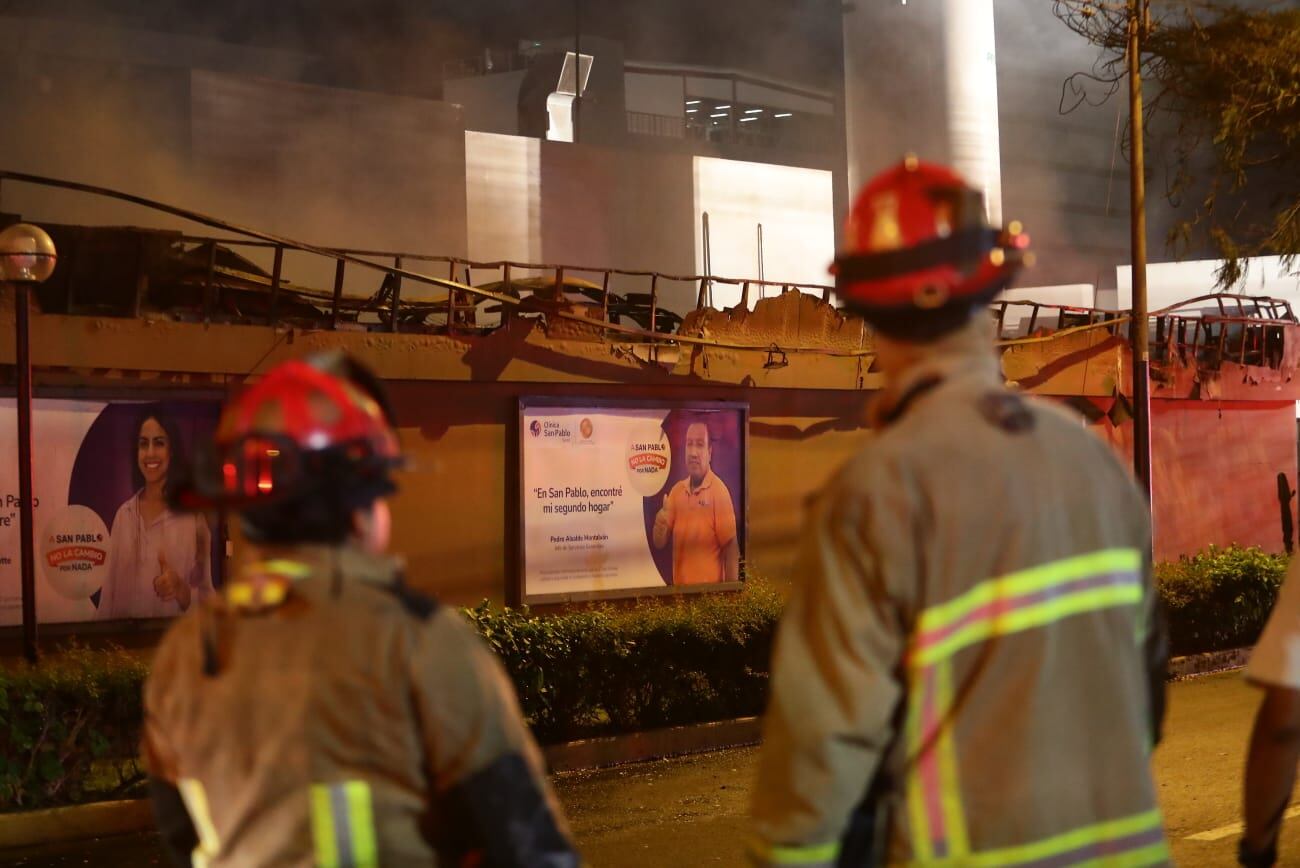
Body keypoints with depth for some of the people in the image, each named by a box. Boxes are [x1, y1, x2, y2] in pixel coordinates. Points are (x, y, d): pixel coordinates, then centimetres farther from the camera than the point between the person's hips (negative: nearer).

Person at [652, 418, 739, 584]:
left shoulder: (719, 491, -13)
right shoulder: (676, 490, 5)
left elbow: (731, 548, -12)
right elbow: (659, 543, 7)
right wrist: (660, 525, -14)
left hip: (709, 588, -5)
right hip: (678, 587, 5)